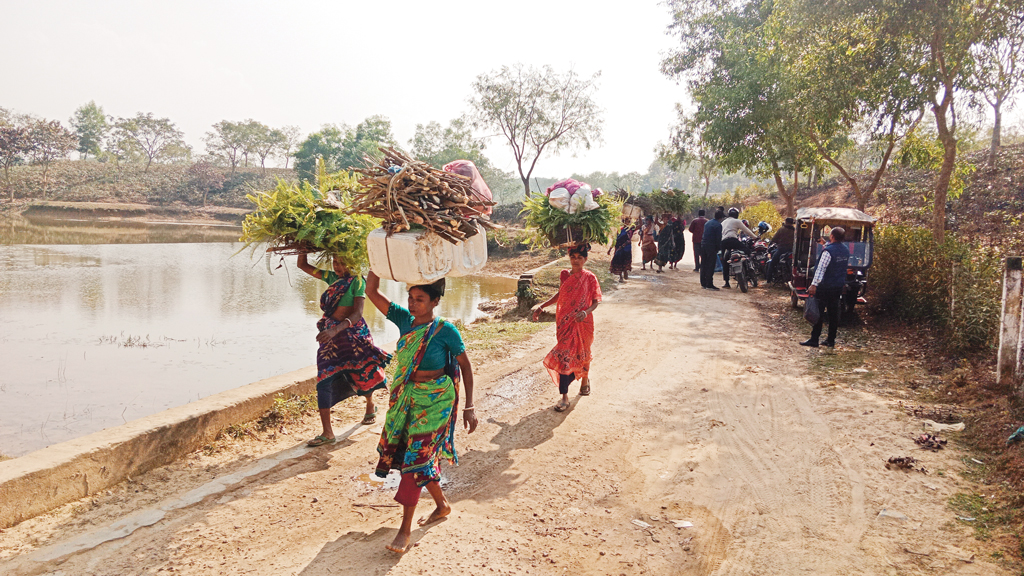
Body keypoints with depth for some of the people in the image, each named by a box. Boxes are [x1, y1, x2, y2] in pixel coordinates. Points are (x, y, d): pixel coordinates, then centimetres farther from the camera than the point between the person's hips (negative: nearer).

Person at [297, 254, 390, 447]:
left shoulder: (357, 281, -12)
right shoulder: (332, 277, 6)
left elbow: (357, 313, -21)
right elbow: (303, 265, 12)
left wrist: (336, 330, -35)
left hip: (352, 334, -5)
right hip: (330, 334, 5)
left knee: (361, 373, 14)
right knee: (324, 379, -4)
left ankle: (370, 406, 47)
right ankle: (327, 432, -1)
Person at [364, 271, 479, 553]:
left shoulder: (445, 330, -14)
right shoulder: (404, 319, -2)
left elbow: (465, 365, -7)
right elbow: (371, 291, -5)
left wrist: (469, 407, -8)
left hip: (434, 400, -6)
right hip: (406, 397, 6)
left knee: (416, 457, -7)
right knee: (421, 455, 14)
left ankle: (405, 529, 2)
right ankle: (442, 504, 37)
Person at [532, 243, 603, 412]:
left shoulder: (590, 278, -7)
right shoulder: (565, 275, 5)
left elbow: (596, 301, -7)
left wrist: (586, 312, -27)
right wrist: (541, 307, 11)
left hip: (581, 322, -3)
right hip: (565, 322, 3)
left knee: (581, 353, 9)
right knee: (565, 355, 0)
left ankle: (585, 378, 42)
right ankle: (564, 396, 4)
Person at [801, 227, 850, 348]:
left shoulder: (828, 251, -18)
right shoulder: (846, 250, 6)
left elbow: (821, 268, -22)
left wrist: (814, 284, -23)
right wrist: (826, 244, 33)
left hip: (825, 287, -7)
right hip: (839, 286, 7)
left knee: (819, 312, -2)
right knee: (833, 313, 10)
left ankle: (814, 340, 0)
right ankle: (831, 340, 14)